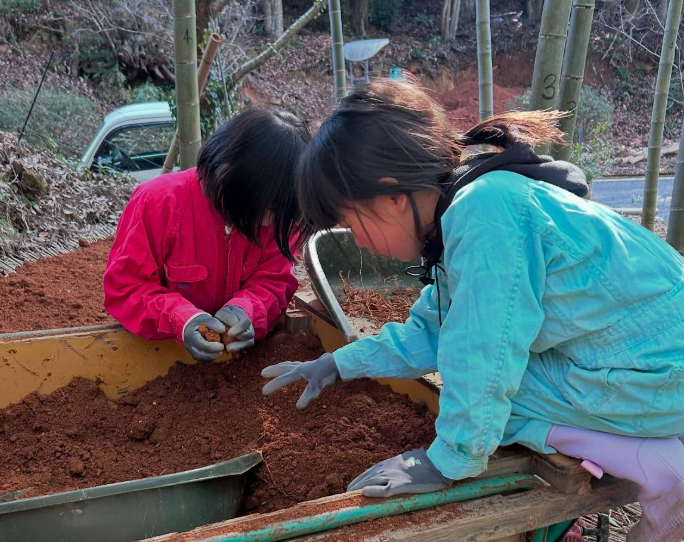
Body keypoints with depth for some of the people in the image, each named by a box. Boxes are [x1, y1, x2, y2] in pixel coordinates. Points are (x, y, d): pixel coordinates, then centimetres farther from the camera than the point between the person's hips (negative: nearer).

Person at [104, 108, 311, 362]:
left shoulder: (276, 212, -10)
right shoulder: (159, 203, -19)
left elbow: (274, 282, -8)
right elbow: (123, 287, -15)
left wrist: (245, 311, -29)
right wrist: (181, 320, -31)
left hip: (241, 348, 4)